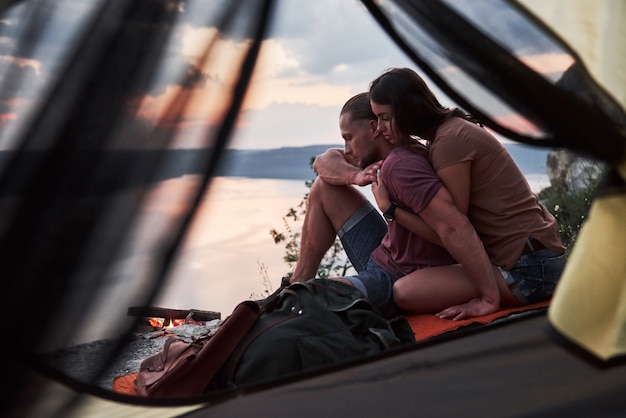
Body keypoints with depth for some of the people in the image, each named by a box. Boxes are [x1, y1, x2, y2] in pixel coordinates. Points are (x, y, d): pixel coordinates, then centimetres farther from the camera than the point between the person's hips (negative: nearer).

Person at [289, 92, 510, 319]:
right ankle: (298, 282, 14)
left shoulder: (399, 164, -27)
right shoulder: (398, 153, 2)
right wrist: (356, 176, -14)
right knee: (326, 185, 11)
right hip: (383, 255, 10)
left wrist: (491, 300, -35)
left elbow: (455, 228, -36)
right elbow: (323, 161, 8)